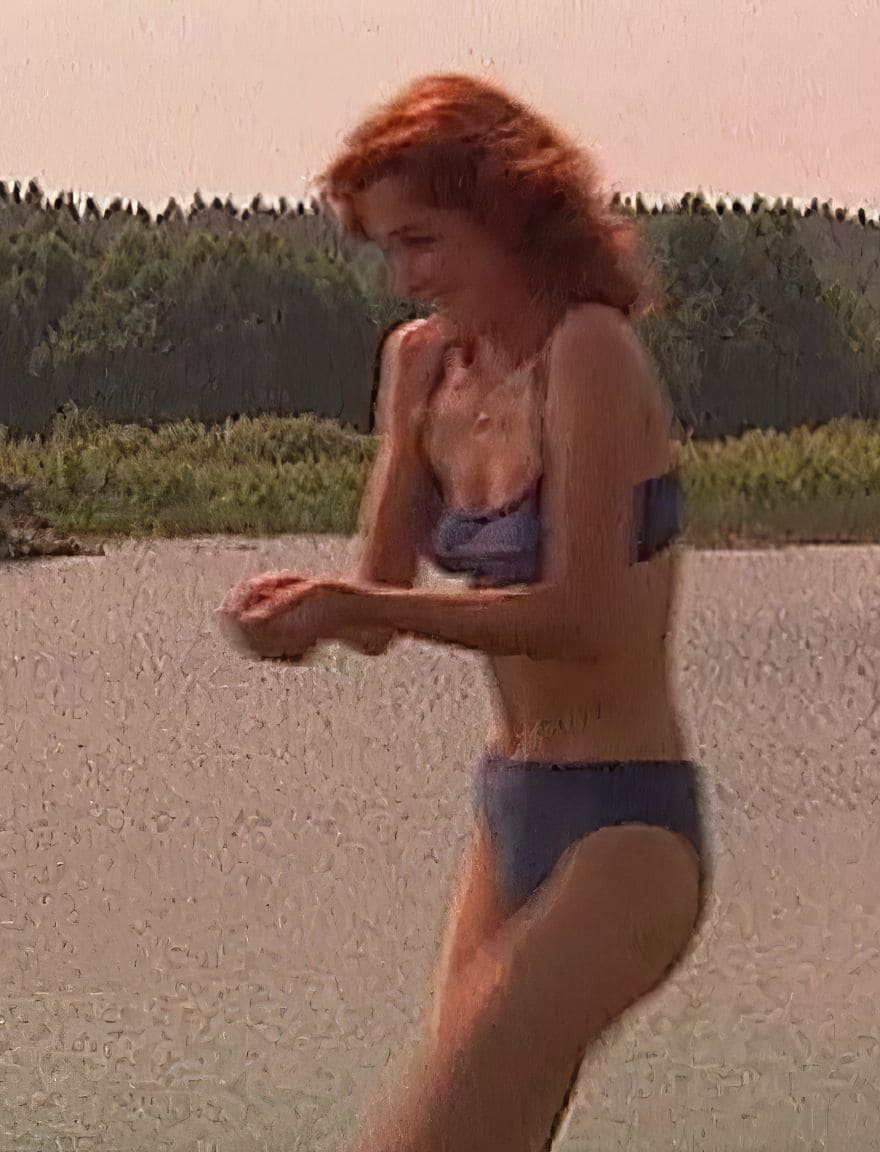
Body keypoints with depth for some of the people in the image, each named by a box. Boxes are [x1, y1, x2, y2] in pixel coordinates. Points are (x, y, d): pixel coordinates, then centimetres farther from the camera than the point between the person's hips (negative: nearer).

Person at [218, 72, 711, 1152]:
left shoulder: (590, 353, -15)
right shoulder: (424, 365, 8)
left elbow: (582, 618, -22)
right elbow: (381, 603, 10)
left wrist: (351, 602, -24)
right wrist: (306, 608, -11)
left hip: (622, 833, -8)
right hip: (511, 817, 8)